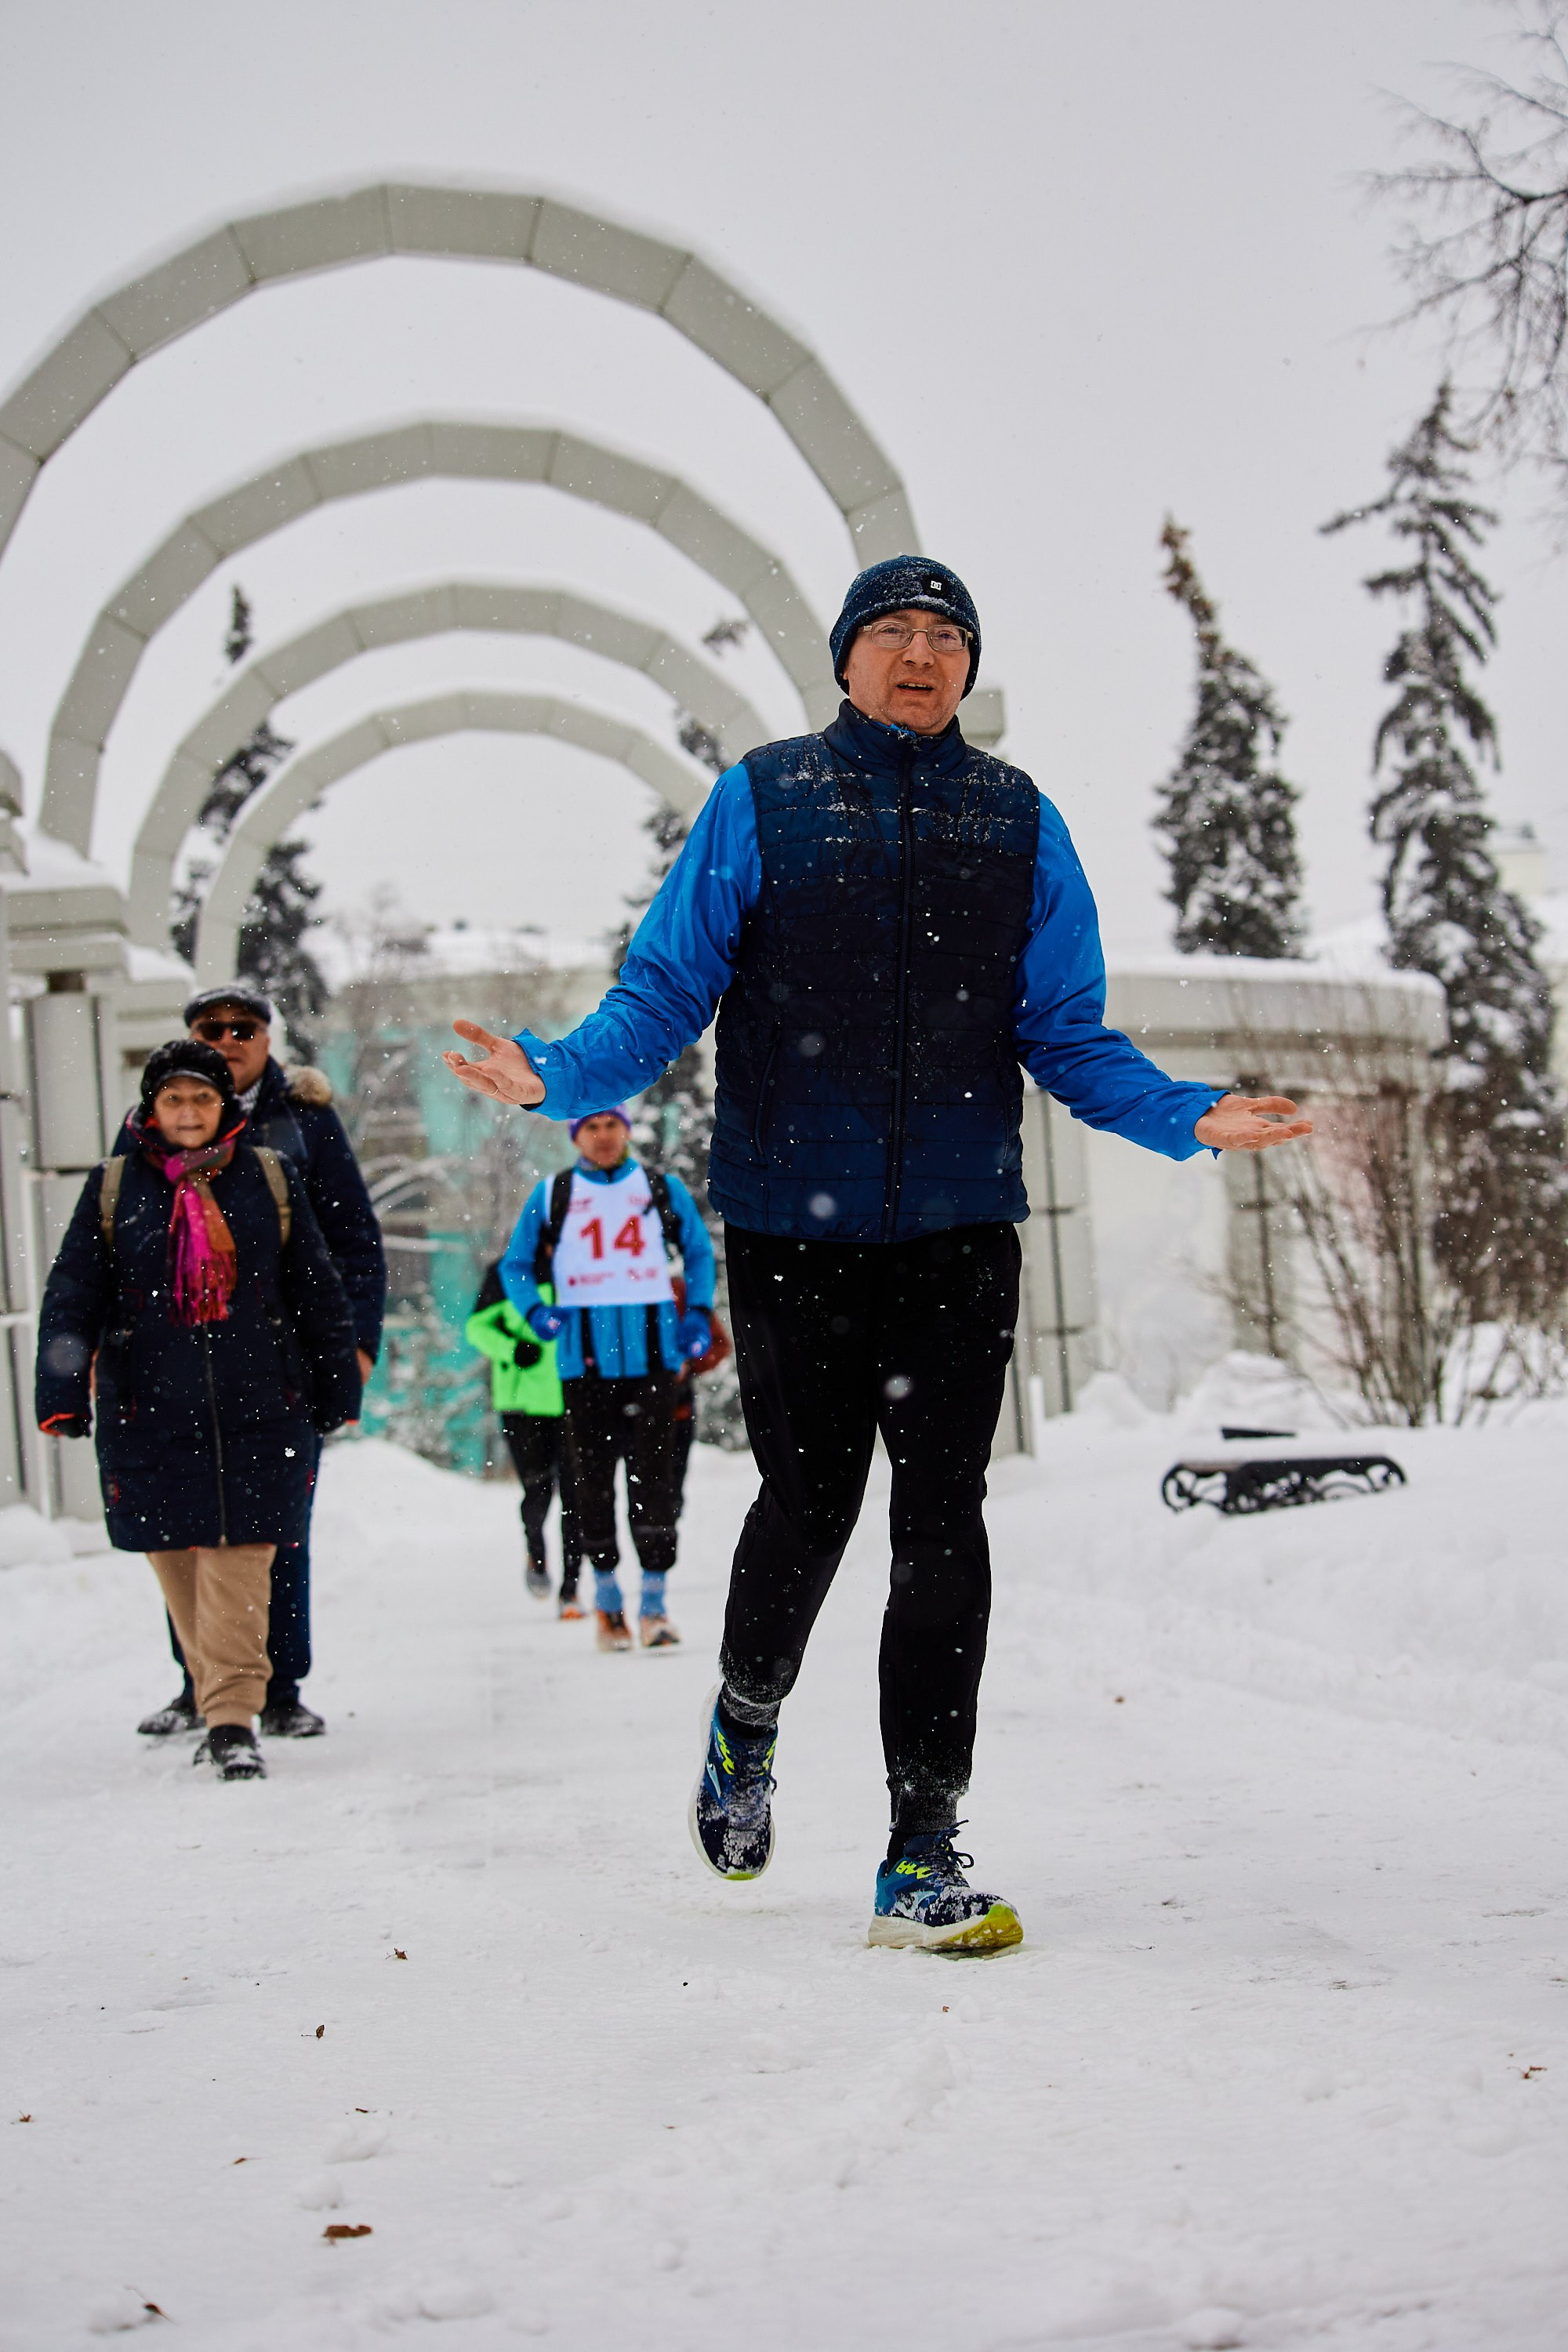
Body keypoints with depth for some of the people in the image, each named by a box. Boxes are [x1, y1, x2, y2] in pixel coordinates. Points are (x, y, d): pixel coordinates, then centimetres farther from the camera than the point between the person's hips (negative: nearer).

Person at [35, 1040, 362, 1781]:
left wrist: (337, 1388, 13)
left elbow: (317, 1290, 12)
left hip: (258, 1406, -1)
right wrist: (63, 1395, -5)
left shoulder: (270, 1179, 7)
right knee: (177, 1560, 4)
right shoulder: (113, 1187, 6)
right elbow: (72, 1298, 5)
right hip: (148, 1409, 1)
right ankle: (221, 1703, 19)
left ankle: (233, 1722, -10)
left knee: (239, 1561, -9)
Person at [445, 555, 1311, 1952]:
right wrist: (560, 1076, -16)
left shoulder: (1018, 824, 9)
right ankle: (747, 1720, 36)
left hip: (960, 1227, 1)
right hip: (793, 1227, -1)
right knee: (808, 1505, 4)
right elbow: (665, 990, 1)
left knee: (943, 1527, -3)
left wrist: (1187, 1115, -7)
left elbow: (1067, 1035, 9)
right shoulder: (761, 803, 3)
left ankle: (925, 1856, 3)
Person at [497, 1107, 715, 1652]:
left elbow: (699, 1252, 19)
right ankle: (606, 1595, 15)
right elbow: (515, 1264, 13)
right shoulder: (551, 1195, 7)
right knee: (591, 1474, 3)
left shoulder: (663, 1190, 9)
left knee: (653, 1473, -6)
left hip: (651, 1351, 0)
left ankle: (654, 1602, -4)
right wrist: (535, 1310, -6)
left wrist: (699, 1313, 4)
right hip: (583, 1356, 0)